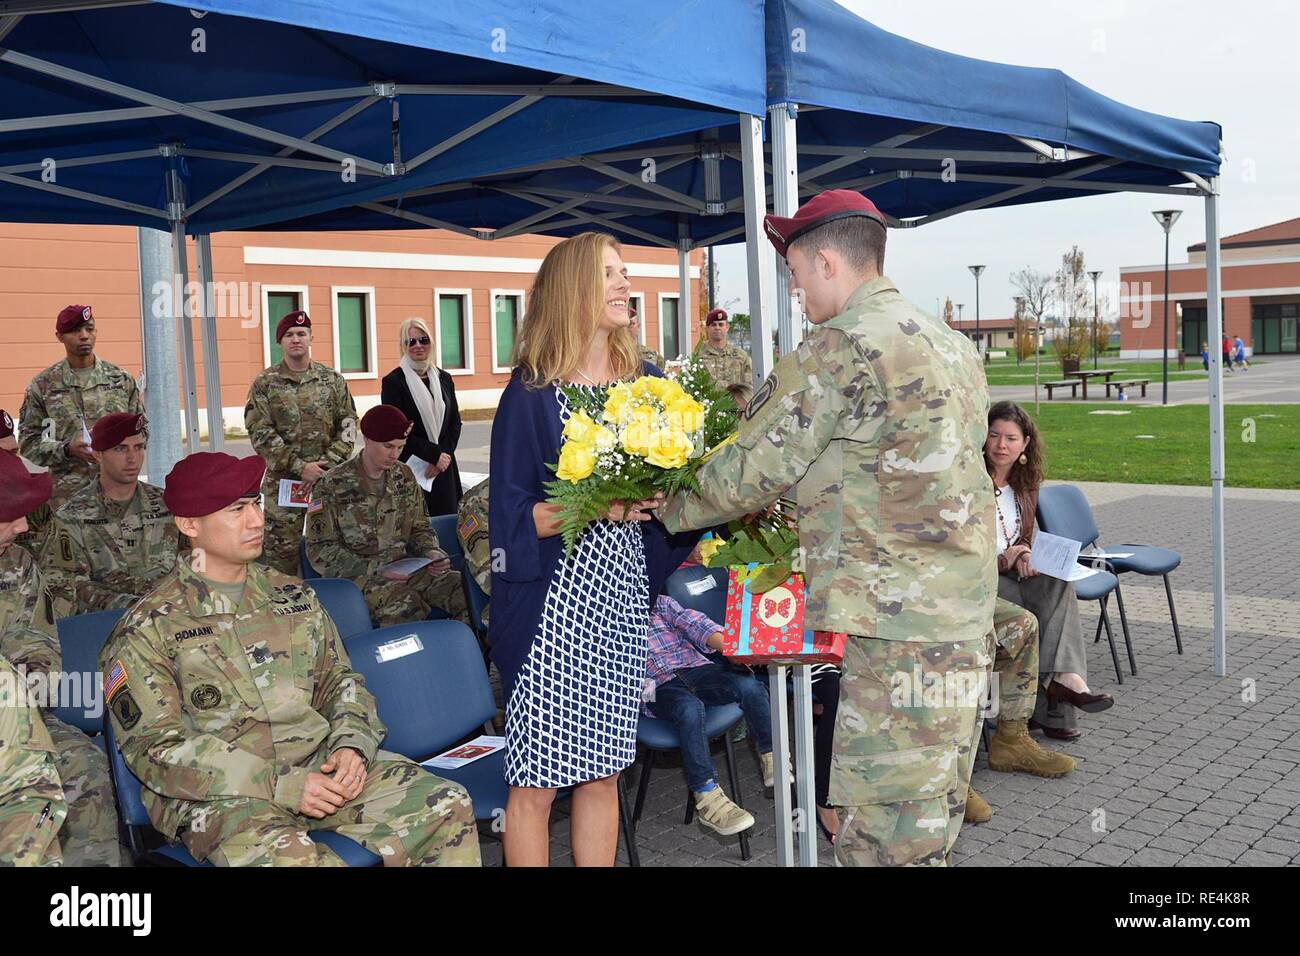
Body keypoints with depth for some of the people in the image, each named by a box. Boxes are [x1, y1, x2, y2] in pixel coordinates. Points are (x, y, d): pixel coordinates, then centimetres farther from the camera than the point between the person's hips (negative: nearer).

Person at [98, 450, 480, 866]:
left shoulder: (292, 594, 16)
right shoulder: (147, 630, -1)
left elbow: (339, 679, 21)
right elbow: (156, 750, -8)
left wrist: (350, 745, -3)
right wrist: (279, 787, -17)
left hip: (319, 766, 5)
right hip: (221, 795, -5)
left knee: (448, 807, -13)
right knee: (288, 856, -38)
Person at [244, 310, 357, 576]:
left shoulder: (332, 380, 8)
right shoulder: (265, 383, 2)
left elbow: (347, 426, 4)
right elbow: (260, 433, -5)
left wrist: (327, 465, -9)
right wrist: (299, 467, -14)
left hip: (328, 479, 2)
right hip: (283, 481, -1)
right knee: (281, 550, -1)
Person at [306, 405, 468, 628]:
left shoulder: (403, 476, 13)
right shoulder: (332, 486, -4)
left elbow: (419, 527, 22)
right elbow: (320, 551, -7)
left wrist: (432, 553, -2)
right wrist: (375, 570, -17)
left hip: (404, 568, 6)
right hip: (357, 576, -5)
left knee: (462, 586, -19)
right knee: (405, 605, -37)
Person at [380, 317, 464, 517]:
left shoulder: (444, 378, 12)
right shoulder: (393, 382, -3)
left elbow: (455, 423, 11)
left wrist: (443, 456, -5)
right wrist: (434, 454, -9)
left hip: (444, 469, 5)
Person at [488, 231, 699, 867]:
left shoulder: (645, 382, 8)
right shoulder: (532, 394, -6)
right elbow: (512, 518, -9)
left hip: (623, 599, 5)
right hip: (552, 603, -4)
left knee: (603, 773, 11)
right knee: (536, 782, 1)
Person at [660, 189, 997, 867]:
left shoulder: (840, 347, -12)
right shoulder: (949, 342, 17)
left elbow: (754, 470, -8)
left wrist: (668, 509, 8)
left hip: (896, 621, -10)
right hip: (963, 616, 10)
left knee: (881, 838, -3)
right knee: (928, 820, 17)